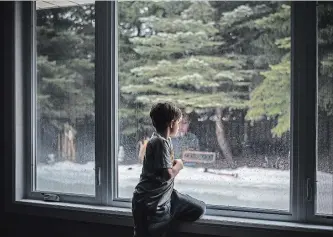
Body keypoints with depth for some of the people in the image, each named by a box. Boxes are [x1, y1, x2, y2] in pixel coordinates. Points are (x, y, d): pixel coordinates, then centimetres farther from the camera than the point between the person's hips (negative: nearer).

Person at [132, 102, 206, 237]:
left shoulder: (165, 140, 10)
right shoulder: (159, 142, -21)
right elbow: (168, 174, -25)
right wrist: (179, 165, -7)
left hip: (166, 197, 9)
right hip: (149, 204, -9)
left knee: (199, 210, 10)